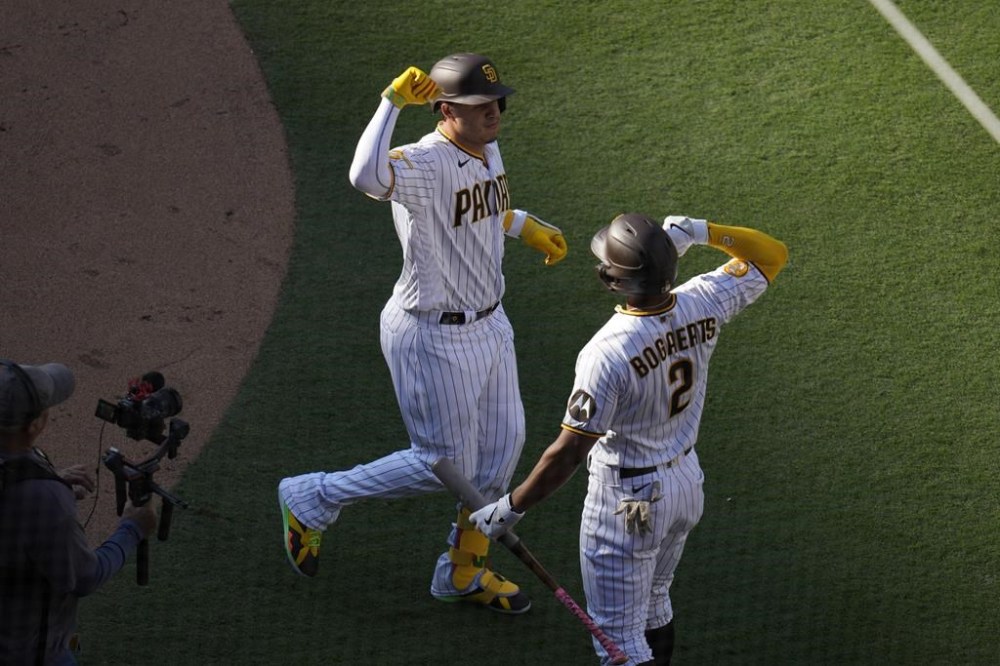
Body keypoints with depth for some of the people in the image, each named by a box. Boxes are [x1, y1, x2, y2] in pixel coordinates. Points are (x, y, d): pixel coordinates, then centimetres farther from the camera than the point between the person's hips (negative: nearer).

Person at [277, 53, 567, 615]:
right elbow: (367, 177, -52)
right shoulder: (422, 165, -28)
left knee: (503, 447, 18)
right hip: (432, 336, -9)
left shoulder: (487, 150, 0)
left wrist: (526, 226, 27)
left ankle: (465, 570, 39)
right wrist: (392, 101, -50)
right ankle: (314, 499, 21)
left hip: (489, 324, 9)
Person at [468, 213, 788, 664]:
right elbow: (772, 254, 5)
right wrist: (702, 232, -2)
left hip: (627, 501, -7)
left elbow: (567, 454, -26)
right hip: (687, 481, 7)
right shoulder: (703, 304, -14)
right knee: (653, 607, 28)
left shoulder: (608, 352, -31)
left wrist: (510, 509, -16)